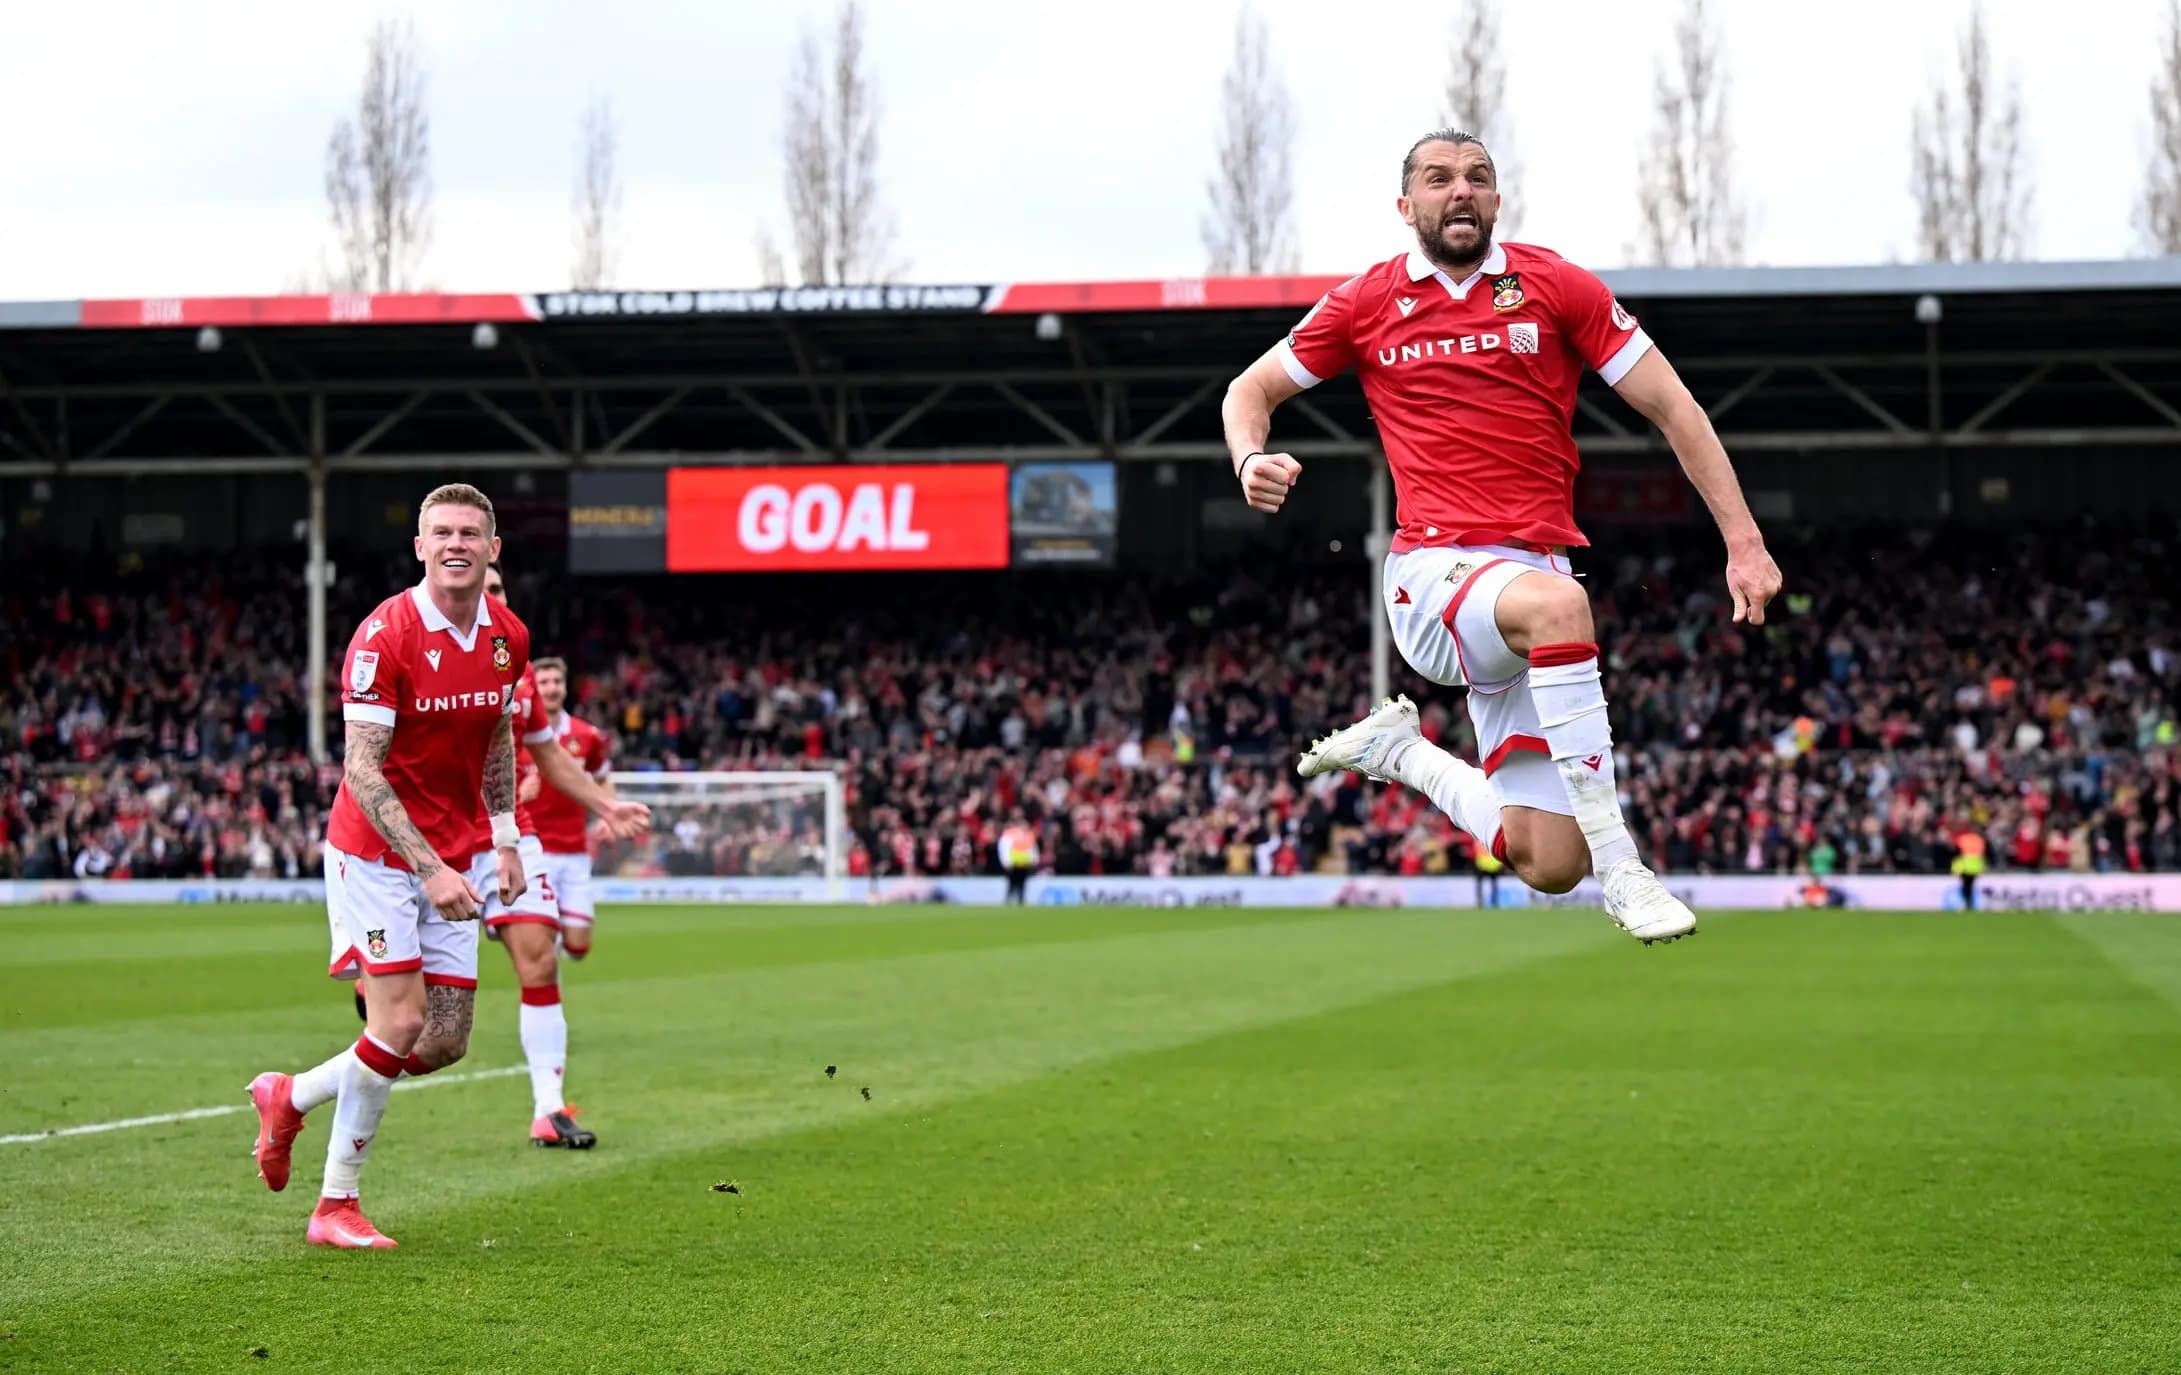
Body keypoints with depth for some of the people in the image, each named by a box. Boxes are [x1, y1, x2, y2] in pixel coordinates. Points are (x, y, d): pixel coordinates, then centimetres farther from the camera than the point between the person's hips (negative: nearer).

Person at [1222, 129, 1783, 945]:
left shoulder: (1554, 286, 4)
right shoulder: (1368, 303, 6)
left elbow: (1672, 408, 5)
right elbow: (1251, 391, 17)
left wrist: (1744, 543, -2)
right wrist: (1251, 460, -7)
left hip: (1536, 567, 3)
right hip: (1433, 572, -3)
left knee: (1549, 868, -1)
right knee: (1556, 601, -40)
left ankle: (1400, 753, 27)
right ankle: (1620, 869, -34)